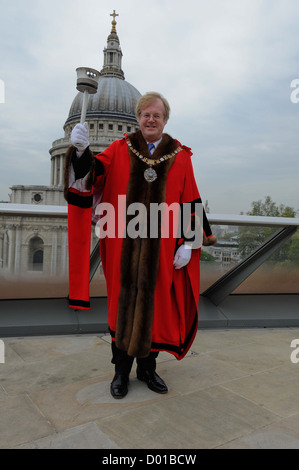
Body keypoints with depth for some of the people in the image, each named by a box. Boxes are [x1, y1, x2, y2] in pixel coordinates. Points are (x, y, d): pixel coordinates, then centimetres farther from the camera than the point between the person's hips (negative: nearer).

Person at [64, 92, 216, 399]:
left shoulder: (180, 157, 6)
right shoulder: (119, 150, 7)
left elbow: (190, 203, 4)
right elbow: (91, 174, -5)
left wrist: (188, 243, -3)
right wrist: (81, 151, -25)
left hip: (161, 249, 0)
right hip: (123, 246, 0)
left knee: (154, 306, 7)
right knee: (123, 304, 7)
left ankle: (148, 367, 28)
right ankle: (121, 370, 25)